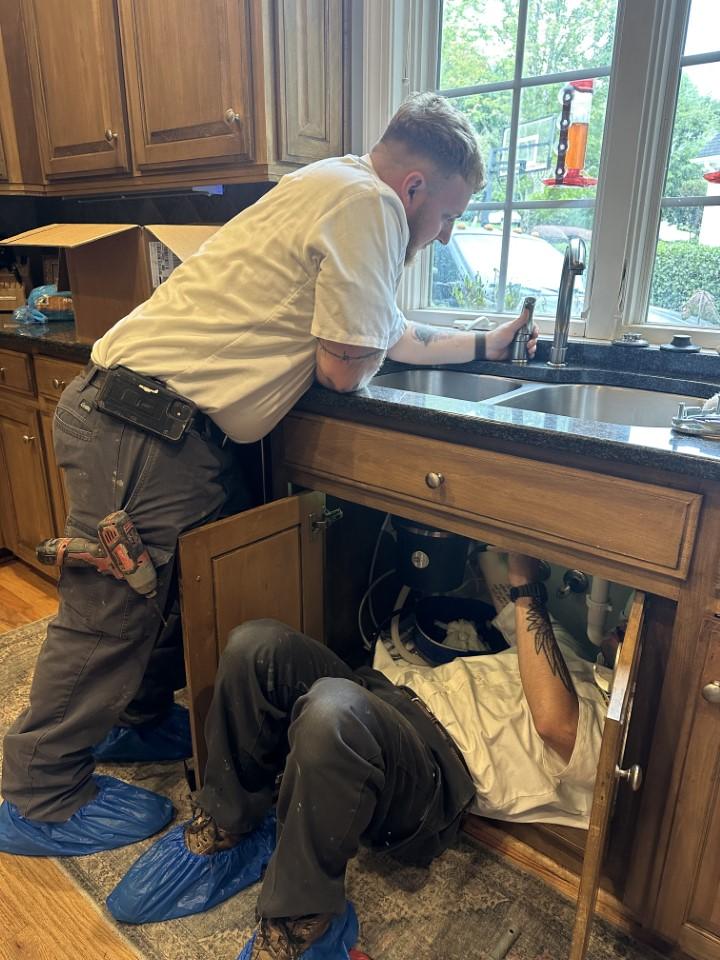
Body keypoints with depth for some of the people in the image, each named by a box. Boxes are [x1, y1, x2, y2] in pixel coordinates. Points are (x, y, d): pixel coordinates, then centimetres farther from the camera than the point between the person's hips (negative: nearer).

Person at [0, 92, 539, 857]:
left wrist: (486, 344, 31)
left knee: (182, 587, 20)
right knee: (111, 614, 2)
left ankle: (142, 721, 40)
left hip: (165, 423, 10)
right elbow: (344, 368, -15)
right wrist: (361, 356, 8)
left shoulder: (340, 193, 20)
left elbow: (388, 335, 26)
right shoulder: (369, 204, -12)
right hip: (144, 424, -10)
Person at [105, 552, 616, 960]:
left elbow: (554, 721, -21)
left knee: (331, 709, -41)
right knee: (257, 644, -17)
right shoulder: (567, 642, 25)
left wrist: (525, 591, -15)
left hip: (440, 769, -8)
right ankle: (227, 827, 2)